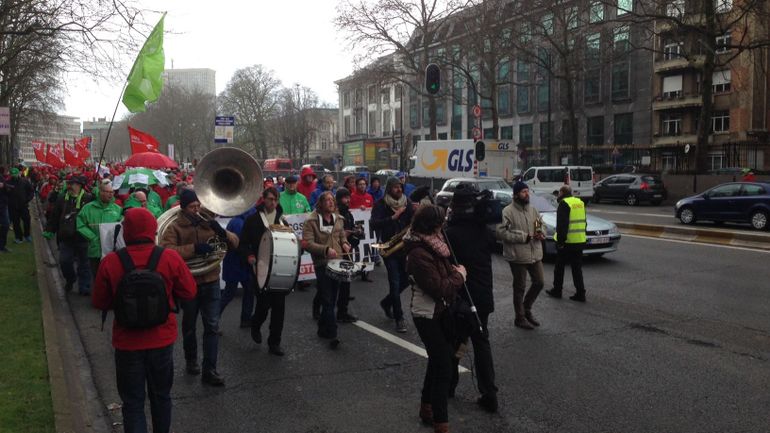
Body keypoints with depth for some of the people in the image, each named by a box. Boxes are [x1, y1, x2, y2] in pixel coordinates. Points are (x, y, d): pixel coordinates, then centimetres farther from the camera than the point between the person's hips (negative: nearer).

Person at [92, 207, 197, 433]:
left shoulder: (110, 262, -15)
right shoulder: (170, 258, -14)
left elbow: (99, 303, -3)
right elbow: (189, 292, -3)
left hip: (127, 343, -1)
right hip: (162, 339, 1)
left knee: (133, 403, 11)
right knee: (161, 396, 21)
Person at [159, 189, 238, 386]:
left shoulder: (208, 223, 5)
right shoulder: (174, 227, -5)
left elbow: (235, 242, 3)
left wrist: (222, 232, -17)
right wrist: (194, 248, -31)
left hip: (210, 282, 2)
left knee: (212, 327, -2)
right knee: (189, 326, 16)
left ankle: (210, 370, 2)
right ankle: (191, 360, 38)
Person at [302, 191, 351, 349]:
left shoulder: (338, 219, 12)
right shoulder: (311, 221, -8)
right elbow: (308, 243, -14)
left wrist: (344, 244, 2)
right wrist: (326, 249, -25)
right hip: (322, 264, -6)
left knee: (331, 298, 12)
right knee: (328, 299, -8)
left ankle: (323, 329, 27)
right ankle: (331, 334, -7)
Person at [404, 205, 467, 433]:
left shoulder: (430, 244, 4)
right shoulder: (419, 254, -25)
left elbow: (442, 272, 19)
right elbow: (440, 288, -26)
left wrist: (454, 271, 0)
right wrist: (459, 275, -13)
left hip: (437, 311, 10)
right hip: (428, 315, -10)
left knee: (437, 360, 22)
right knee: (444, 367, -5)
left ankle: (427, 408, 38)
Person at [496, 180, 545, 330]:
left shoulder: (532, 209, 10)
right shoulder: (508, 211, -12)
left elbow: (541, 225, 21)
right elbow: (501, 232, -19)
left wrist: (541, 233, -4)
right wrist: (523, 237, -20)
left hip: (535, 254, 7)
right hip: (517, 256, -6)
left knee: (539, 283, 13)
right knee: (520, 287, 6)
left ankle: (526, 309, 34)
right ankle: (520, 318, 21)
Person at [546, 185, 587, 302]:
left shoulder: (564, 204, -12)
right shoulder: (580, 202, 13)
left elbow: (561, 224, -18)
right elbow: (583, 222, 18)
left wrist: (560, 240, -16)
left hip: (567, 242, -7)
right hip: (580, 241, 7)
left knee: (559, 267, 8)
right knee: (577, 268, 10)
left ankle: (557, 291, 16)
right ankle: (580, 293, 8)